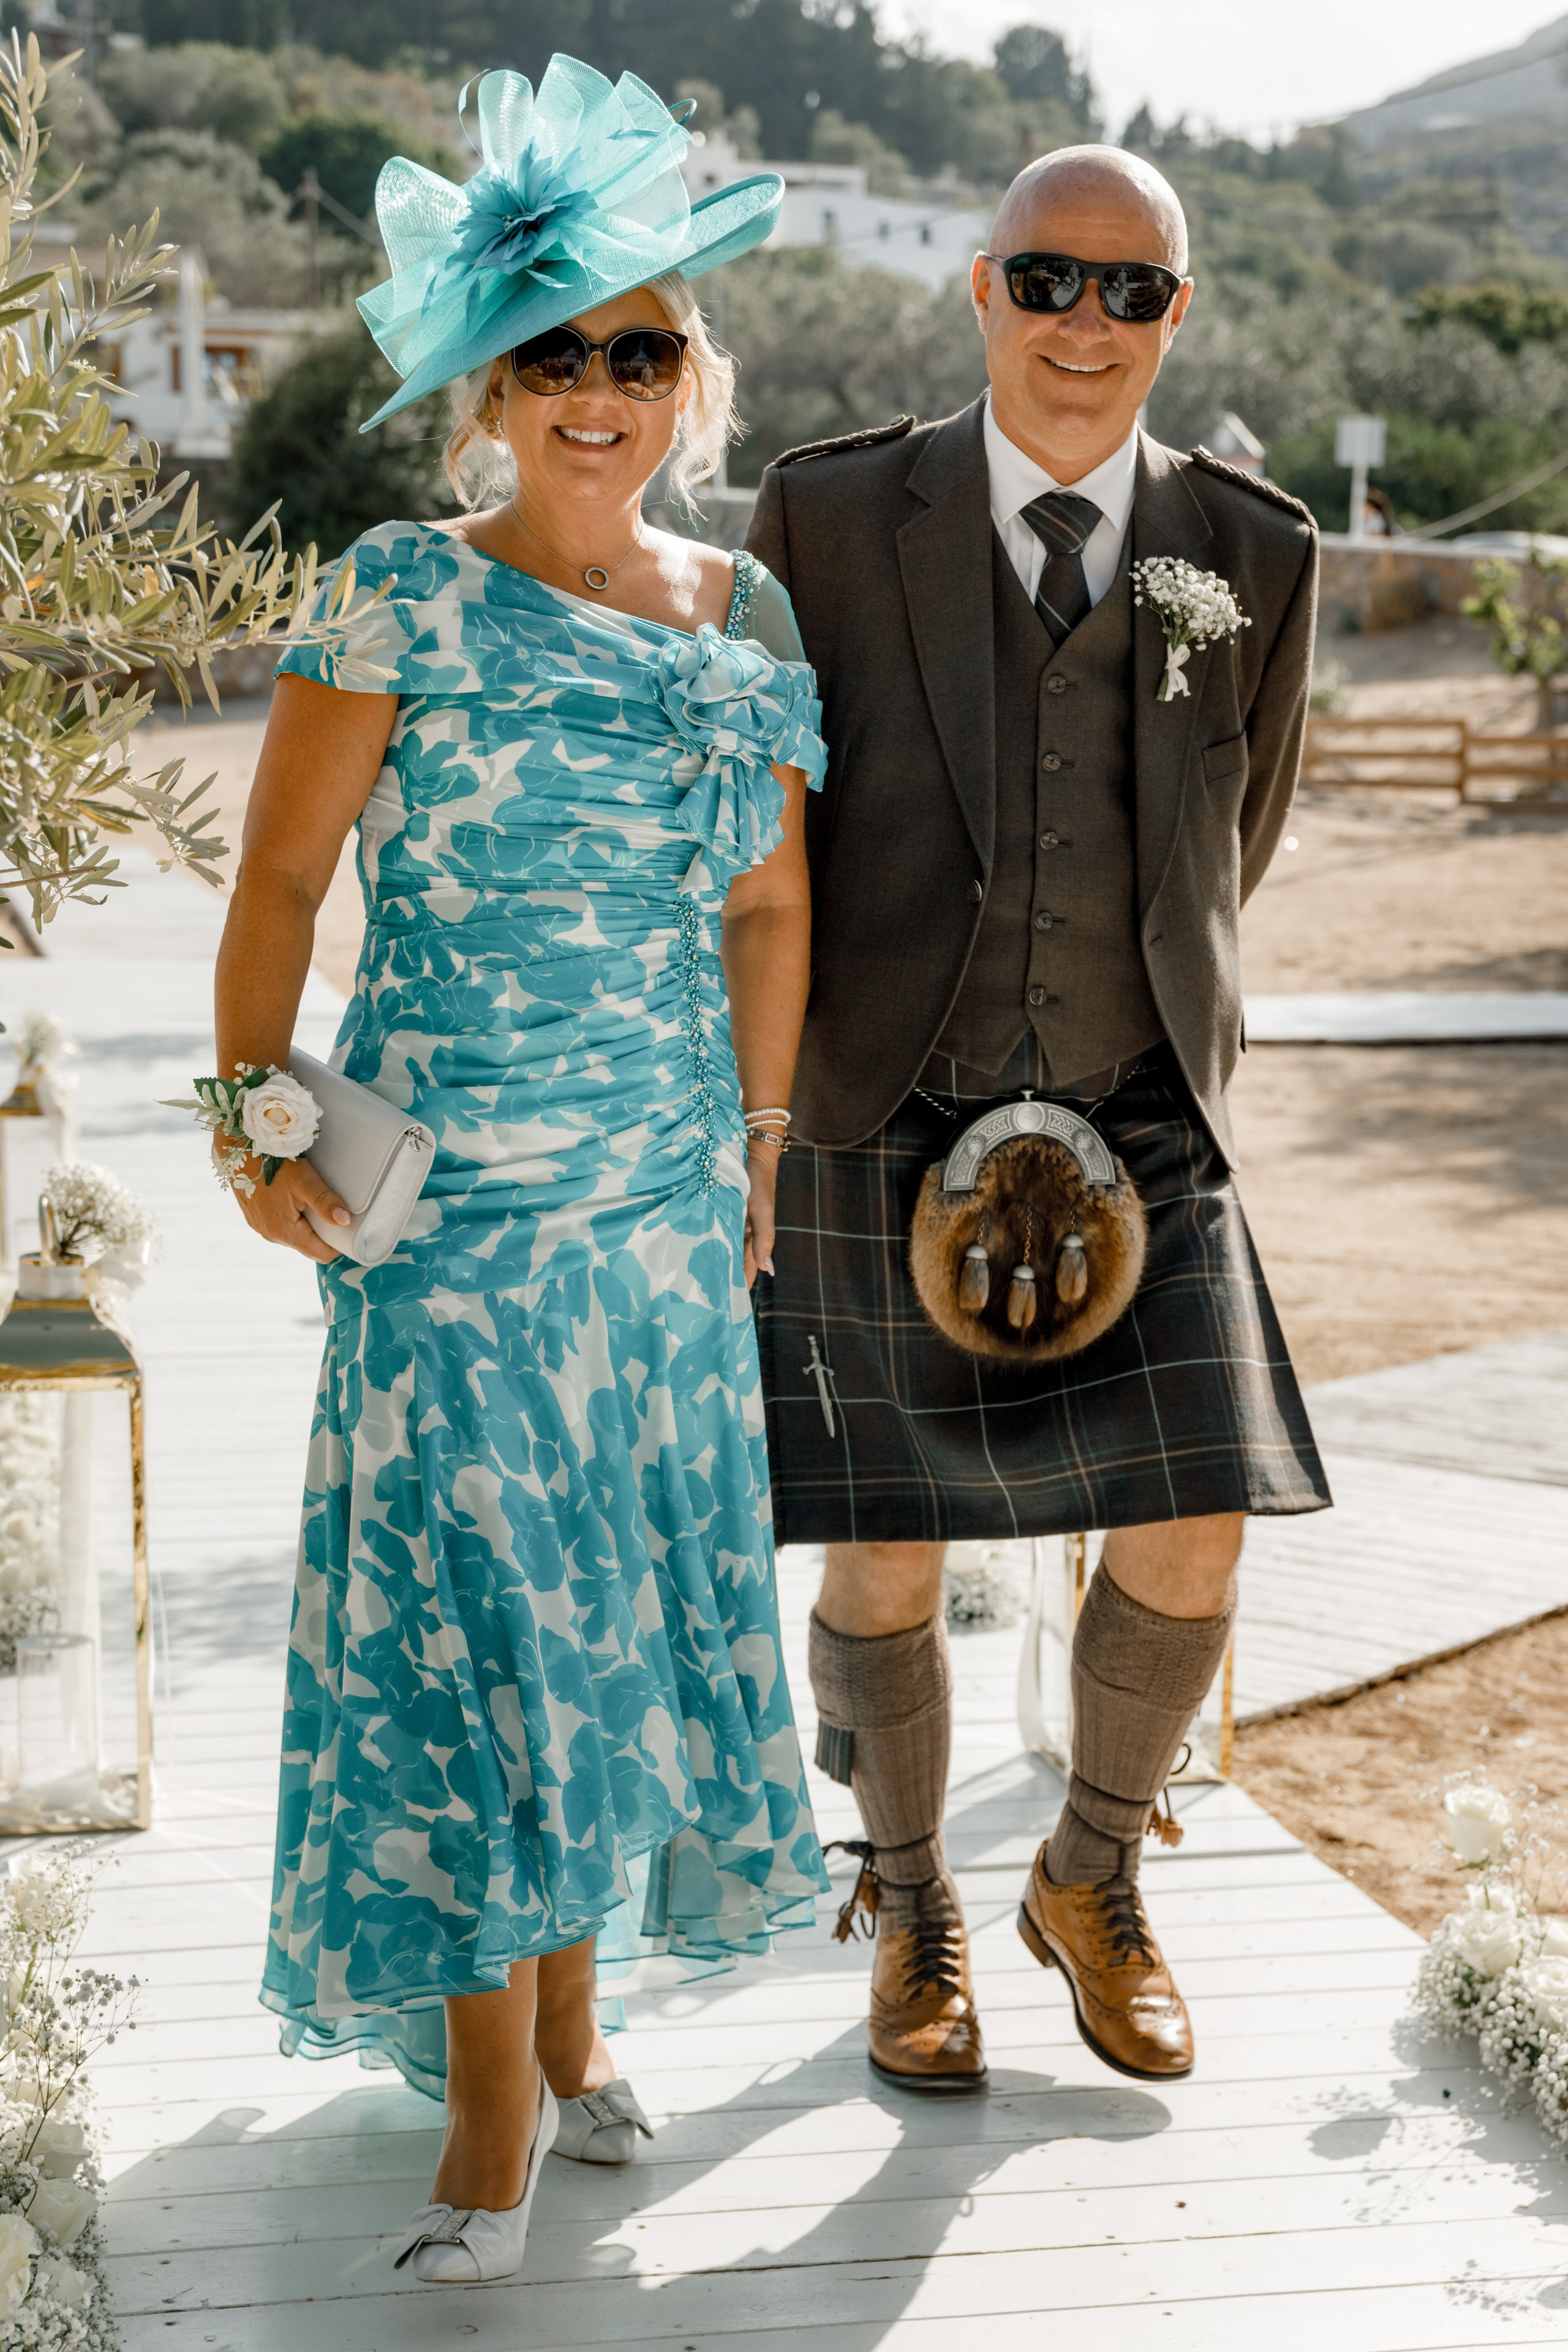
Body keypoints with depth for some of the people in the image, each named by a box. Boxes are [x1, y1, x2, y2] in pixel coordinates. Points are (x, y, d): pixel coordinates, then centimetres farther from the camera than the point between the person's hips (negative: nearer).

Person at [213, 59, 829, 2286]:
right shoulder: (408, 599, -7)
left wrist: (760, 1146, 15)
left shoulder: (746, 619, 7)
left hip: (669, 1198, 5)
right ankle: (495, 2104, 9)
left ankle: (565, 2012, 30)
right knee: (469, 1616, -3)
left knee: (621, 1602, 11)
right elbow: (281, 875, -4)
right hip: (448, 1201, -4)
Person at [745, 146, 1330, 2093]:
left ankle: (1090, 1881, 25)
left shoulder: (1253, 558, 0)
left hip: (1135, 1132, 2)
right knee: (885, 1566, 5)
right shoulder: (831, 518, -5)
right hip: (881, 1134, -1)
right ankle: (913, 1915, 31)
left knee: (1190, 1552, -4)